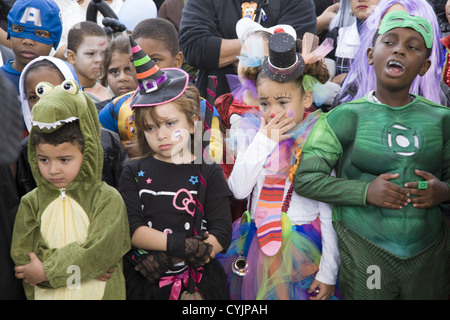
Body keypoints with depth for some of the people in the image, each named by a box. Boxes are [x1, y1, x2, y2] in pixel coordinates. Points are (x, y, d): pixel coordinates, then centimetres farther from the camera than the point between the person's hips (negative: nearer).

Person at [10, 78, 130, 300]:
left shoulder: (108, 200, -13)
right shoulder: (31, 203, -4)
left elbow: (101, 252, -20)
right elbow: (21, 255, -11)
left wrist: (47, 271, -18)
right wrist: (83, 267, -20)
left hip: (99, 293, -2)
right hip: (46, 295, 2)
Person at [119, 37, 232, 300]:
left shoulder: (208, 173, -2)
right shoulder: (134, 173, 2)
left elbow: (221, 236, -10)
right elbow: (132, 229, -9)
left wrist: (164, 259, -18)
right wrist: (178, 244, -23)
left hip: (197, 282, -1)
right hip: (144, 282, 1)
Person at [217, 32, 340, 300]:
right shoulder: (253, 133, 0)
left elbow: (329, 213, -9)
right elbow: (238, 190, -9)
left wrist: (328, 273, -8)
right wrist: (263, 142, -15)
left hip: (302, 248, -4)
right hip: (258, 244, 4)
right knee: (254, 293, 16)